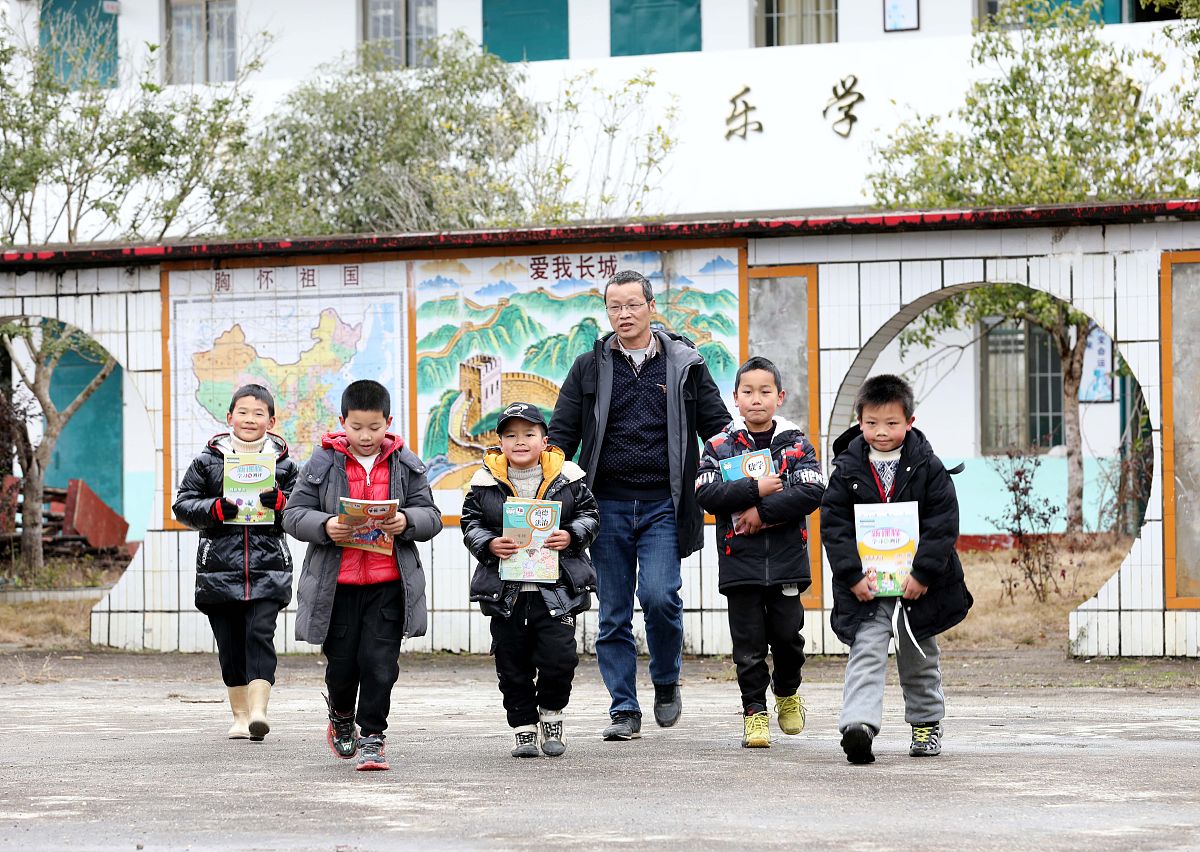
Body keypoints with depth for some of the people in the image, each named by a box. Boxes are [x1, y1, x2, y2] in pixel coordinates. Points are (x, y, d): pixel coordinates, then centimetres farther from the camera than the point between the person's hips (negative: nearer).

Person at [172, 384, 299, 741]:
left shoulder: (283, 463, 8)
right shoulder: (208, 460, 7)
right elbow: (183, 505, 6)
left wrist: (280, 501, -12)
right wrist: (215, 509, -12)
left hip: (268, 568, -1)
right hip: (219, 569, 1)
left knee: (260, 635, -15)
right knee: (230, 644, 6)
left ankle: (258, 710, -20)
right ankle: (240, 715, 17)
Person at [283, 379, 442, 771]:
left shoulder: (405, 465, 4)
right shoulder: (323, 464, 0)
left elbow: (431, 517, 5)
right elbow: (294, 514, 0)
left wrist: (406, 522, -17)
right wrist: (324, 526, -19)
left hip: (389, 582, 0)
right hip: (336, 583, 0)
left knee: (380, 663, -4)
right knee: (342, 663, 7)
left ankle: (372, 736, 8)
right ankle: (341, 717, 36)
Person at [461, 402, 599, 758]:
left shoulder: (567, 477, 1)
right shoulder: (485, 482, 2)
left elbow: (589, 514, 7)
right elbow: (470, 524, 5)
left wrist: (572, 536, -11)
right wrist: (489, 545, -13)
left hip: (556, 588, -1)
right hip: (505, 591, 1)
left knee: (559, 658, -8)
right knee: (513, 666, 6)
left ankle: (551, 714, 17)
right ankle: (524, 729, 20)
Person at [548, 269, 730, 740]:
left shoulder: (685, 364, 6)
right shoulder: (589, 368, 9)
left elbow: (718, 428, 8)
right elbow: (561, 433, 9)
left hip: (663, 505, -2)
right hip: (608, 505, 2)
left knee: (659, 595, -17)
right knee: (614, 613, 3)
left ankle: (666, 683, 9)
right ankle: (624, 710, 11)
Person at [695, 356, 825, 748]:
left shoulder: (796, 444, 3)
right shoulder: (719, 446, 4)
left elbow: (813, 492, -10)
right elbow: (705, 493, -10)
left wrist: (764, 511, -16)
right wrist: (755, 489, -17)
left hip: (787, 558, 0)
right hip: (739, 562, 0)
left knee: (787, 632, 3)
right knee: (749, 642, 1)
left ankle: (787, 693, 29)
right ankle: (754, 712, 9)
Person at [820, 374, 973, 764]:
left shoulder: (927, 467, -6)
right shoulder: (847, 471, -4)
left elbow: (943, 524, -9)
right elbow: (834, 525, -6)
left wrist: (923, 574, -17)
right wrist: (853, 575, -16)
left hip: (918, 581, 1)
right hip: (866, 583, -1)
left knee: (919, 655, 15)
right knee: (867, 650, -14)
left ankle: (926, 721, 33)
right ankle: (858, 725, -27)